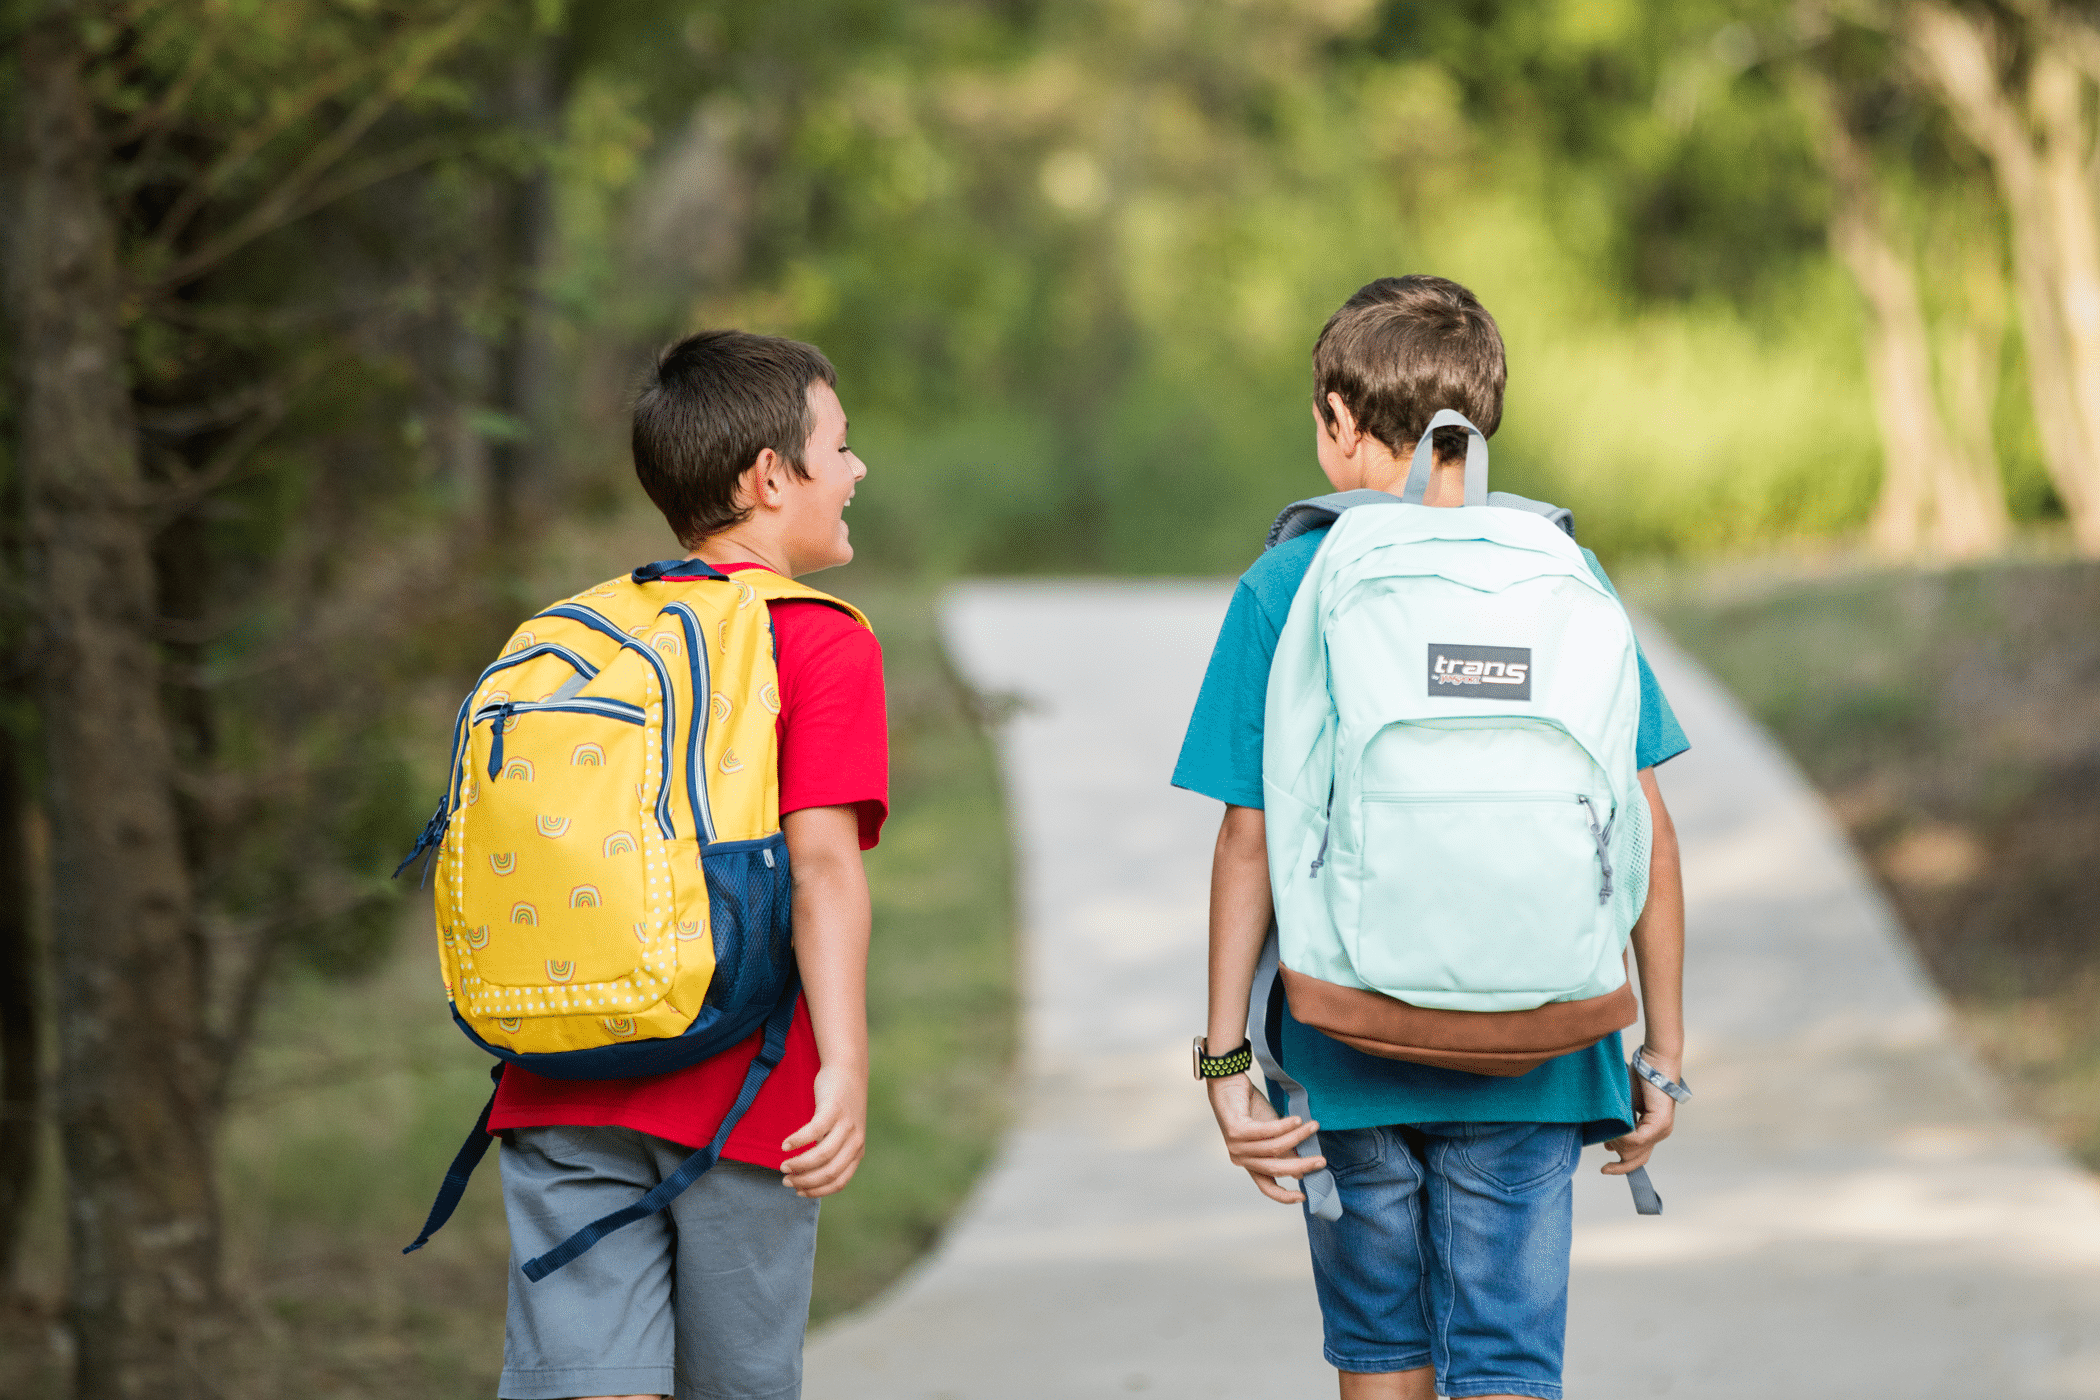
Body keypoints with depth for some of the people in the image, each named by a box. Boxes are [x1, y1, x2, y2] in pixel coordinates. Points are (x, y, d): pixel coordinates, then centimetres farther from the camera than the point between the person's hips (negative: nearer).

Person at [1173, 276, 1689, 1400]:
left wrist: (1224, 1059, -1)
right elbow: (1642, 834, 0)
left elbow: (1249, 843, -6)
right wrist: (1661, 1054, 7)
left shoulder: (1284, 590, -5)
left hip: (1348, 1052, 0)